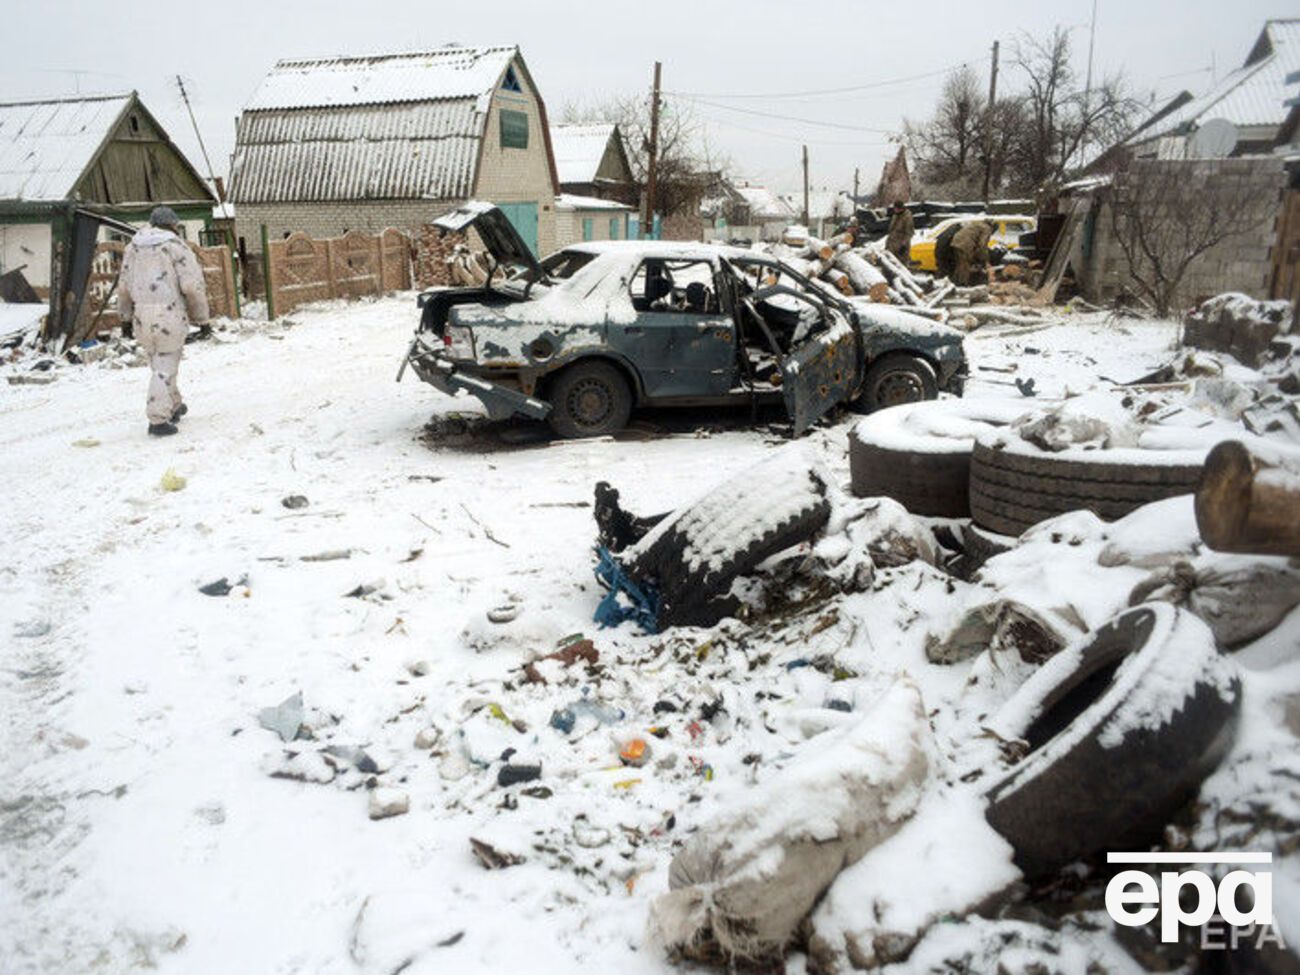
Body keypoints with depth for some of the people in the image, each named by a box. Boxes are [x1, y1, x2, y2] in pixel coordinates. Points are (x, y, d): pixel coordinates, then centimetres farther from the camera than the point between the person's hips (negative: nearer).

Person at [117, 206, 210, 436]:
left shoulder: (133, 246, 13)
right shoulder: (176, 246, -4)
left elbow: (124, 284, 17)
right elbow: (193, 285, -10)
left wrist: (126, 314, 27)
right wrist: (201, 317, -1)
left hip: (141, 316, 6)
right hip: (170, 314, -6)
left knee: (159, 364, 19)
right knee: (165, 367, -2)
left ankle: (174, 406, 33)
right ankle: (158, 420, -5)